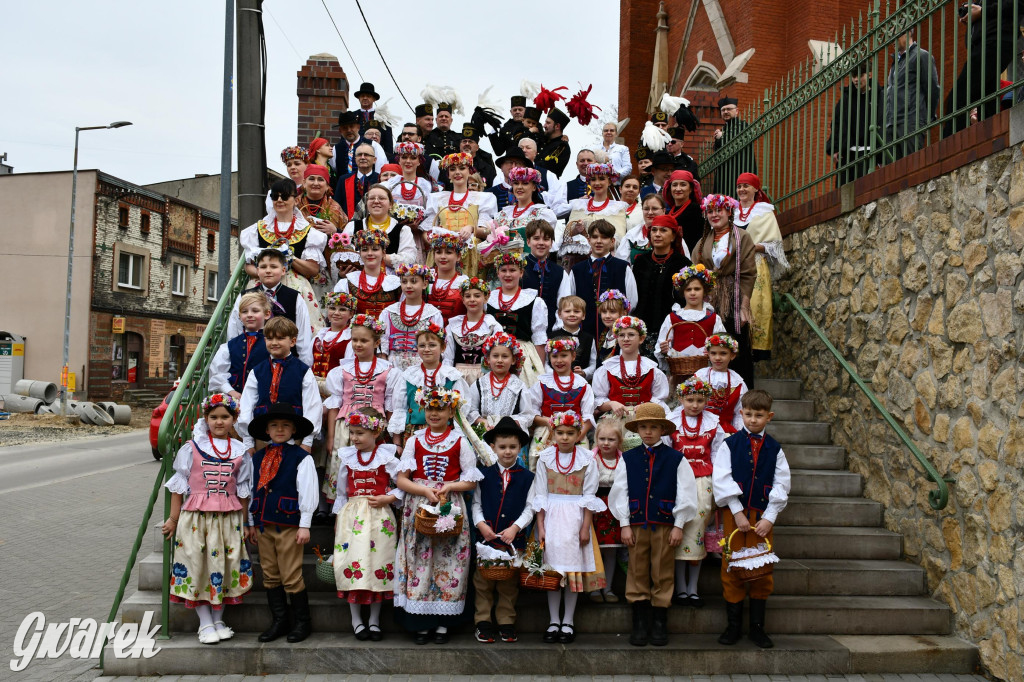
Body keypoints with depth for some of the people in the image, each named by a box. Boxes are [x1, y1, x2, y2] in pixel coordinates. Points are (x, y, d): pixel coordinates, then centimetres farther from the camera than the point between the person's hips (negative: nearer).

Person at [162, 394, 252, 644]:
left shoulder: (240, 452, 5)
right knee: (197, 565, 0)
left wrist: (244, 523, 9)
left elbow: (243, 490, 10)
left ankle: (218, 621, 19)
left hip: (228, 519, 2)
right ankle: (205, 624, 12)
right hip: (196, 517, -1)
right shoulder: (192, 448, 0)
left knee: (223, 566, 5)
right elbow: (179, 485, 3)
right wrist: (173, 519, 2)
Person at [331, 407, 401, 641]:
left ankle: (374, 621, 14)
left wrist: (388, 498, -13)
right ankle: (356, 621, 12)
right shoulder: (346, 457, 7)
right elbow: (341, 491, 15)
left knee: (378, 564, 1)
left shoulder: (387, 457, -2)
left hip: (379, 516, -2)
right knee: (352, 563, -1)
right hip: (352, 515, 2)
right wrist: (338, 517, 15)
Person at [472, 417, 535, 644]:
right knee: (483, 580, 5)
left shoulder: (526, 477, 3)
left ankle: (506, 622, 19)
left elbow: (529, 508, 0)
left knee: (509, 583, 8)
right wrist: (481, 524, -12)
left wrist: (515, 527, -13)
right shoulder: (484, 474, 4)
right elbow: (476, 503, 4)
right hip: (486, 536, 0)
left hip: (514, 538, 0)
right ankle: (483, 621, 14)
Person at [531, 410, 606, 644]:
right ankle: (553, 621, 12)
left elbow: (589, 496, -1)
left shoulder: (587, 459, -1)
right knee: (552, 566, 2)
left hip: (576, 517, -1)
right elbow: (540, 495, 3)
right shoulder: (545, 458, 2)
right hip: (551, 517, 1)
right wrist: (540, 526, -2)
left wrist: (586, 527, -5)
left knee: (574, 567, 0)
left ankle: (568, 622, 11)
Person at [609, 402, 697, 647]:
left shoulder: (676, 459, 2)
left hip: (665, 524, -1)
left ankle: (659, 623, 14)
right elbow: (620, 492, 5)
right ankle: (640, 622, 13)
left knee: (663, 574, 4)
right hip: (636, 524, 1)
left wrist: (678, 526, -3)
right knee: (637, 573, 5)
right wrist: (624, 524, 0)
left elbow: (685, 494, 1)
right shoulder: (628, 458, 5)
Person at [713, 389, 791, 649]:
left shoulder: (774, 449, 5)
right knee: (732, 568, 2)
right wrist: (738, 513, -12)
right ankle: (733, 626, 14)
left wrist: (769, 518, -7)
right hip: (735, 513, -1)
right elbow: (722, 480, -6)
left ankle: (757, 627, 16)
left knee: (762, 569, 5)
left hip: (763, 516, 2)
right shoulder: (729, 444, 0)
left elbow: (781, 485, 3)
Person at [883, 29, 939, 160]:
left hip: (911, 124, -7)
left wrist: (927, 120, -4)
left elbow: (933, 90, -3)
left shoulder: (921, 56, 2)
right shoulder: (896, 61, 26)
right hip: (892, 126, 7)